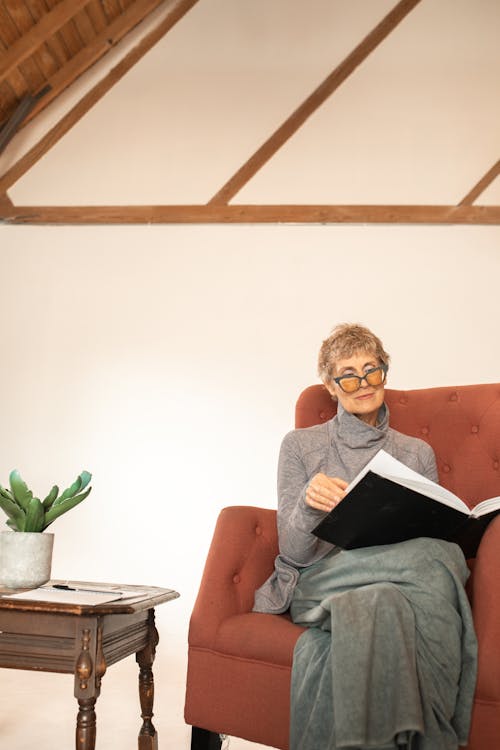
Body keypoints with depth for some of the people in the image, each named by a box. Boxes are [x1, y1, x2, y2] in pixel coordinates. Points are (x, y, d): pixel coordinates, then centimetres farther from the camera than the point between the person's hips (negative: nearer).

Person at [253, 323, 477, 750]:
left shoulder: (417, 453, 19)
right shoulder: (300, 445, 10)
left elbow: (435, 536, 17)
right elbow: (293, 552, 3)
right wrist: (308, 505, -21)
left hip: (402, 580, 2)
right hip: (320, 582, -2)